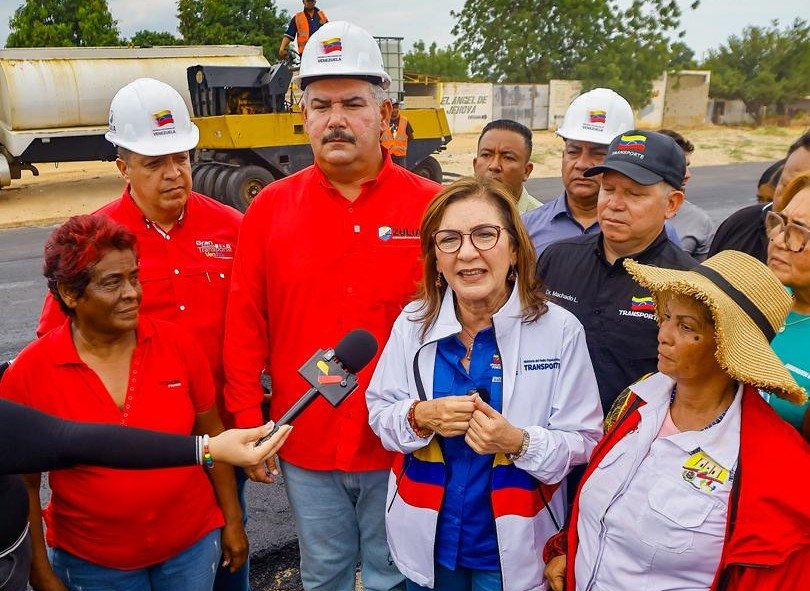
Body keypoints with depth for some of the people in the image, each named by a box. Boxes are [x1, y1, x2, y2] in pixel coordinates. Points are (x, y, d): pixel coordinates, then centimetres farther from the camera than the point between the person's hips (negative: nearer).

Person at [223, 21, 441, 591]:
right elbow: (245, 329, 0)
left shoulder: (431, 207, -9)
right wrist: (248, 425, 0)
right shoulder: (269, 208, -3)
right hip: (304, 446, 2)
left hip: (401, 447, -1)